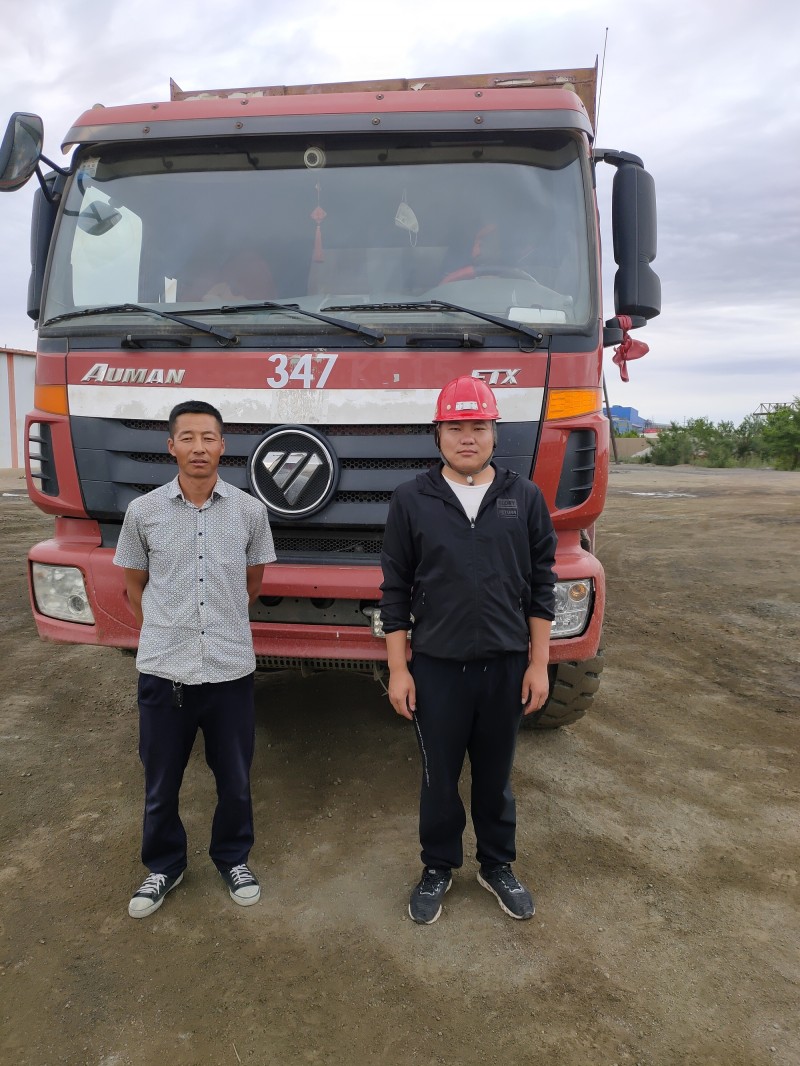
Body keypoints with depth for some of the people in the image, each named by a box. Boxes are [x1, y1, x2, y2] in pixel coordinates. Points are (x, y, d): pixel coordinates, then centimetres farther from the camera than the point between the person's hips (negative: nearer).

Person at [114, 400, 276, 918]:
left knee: (235, 780, 15)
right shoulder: (144, 511, -4)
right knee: (160, 783, 15)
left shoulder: (249, 510, -4)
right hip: (163, 669, 0)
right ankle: (164, 866, 39)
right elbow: (135, 584, 9)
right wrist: (165, 628, 9)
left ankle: (234, 859, 39)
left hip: (231, 669, 0)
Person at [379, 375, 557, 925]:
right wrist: (398, 669, -3)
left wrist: (538, 664, 0)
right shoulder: (412, 499, -4)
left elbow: (541, 585, 2)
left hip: (506, 667, 1)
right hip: (436, 669, -1)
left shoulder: (524, 497, -1)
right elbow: (395, 590, -2)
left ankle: (498, 866, 39)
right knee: (440, 778, 14)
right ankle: (438, 868, 36)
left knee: (496, 775, 17)